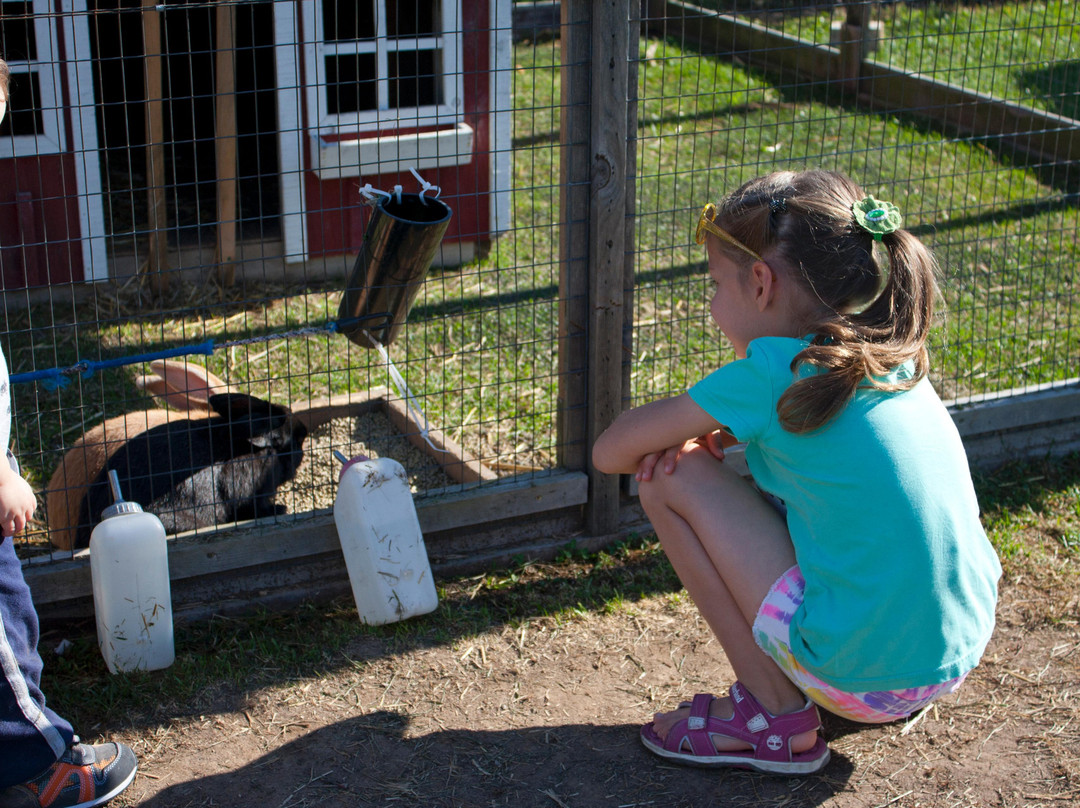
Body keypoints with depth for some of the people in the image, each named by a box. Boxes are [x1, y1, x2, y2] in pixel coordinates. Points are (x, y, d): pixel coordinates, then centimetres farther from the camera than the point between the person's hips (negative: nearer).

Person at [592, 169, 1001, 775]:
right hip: (959, 654, 8)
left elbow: (610, 452, -7)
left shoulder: (771, 373, -14)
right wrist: (717, 436, 8)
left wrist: (678, 448, 13)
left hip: (861, 672, -7)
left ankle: (773, 717, 3)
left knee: (671, 478, -2)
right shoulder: (893, 360, 6)